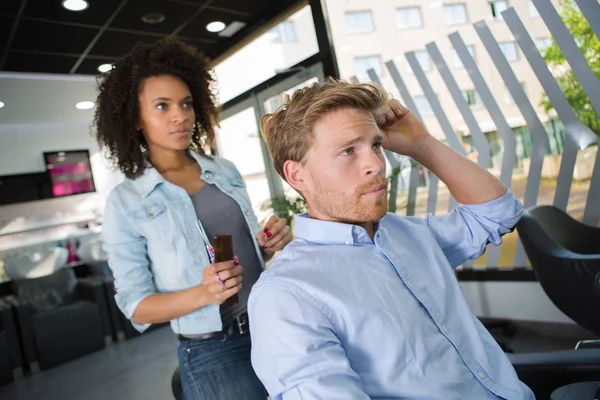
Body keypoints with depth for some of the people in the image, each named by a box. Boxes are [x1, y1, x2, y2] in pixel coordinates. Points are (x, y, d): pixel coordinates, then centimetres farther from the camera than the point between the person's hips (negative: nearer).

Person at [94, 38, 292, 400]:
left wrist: (272, 244, -9)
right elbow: (136, 306, -6)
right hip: (213, 354, -4)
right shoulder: (125, 202, -7)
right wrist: (202, 294, -24)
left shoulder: (226, 171, 2)